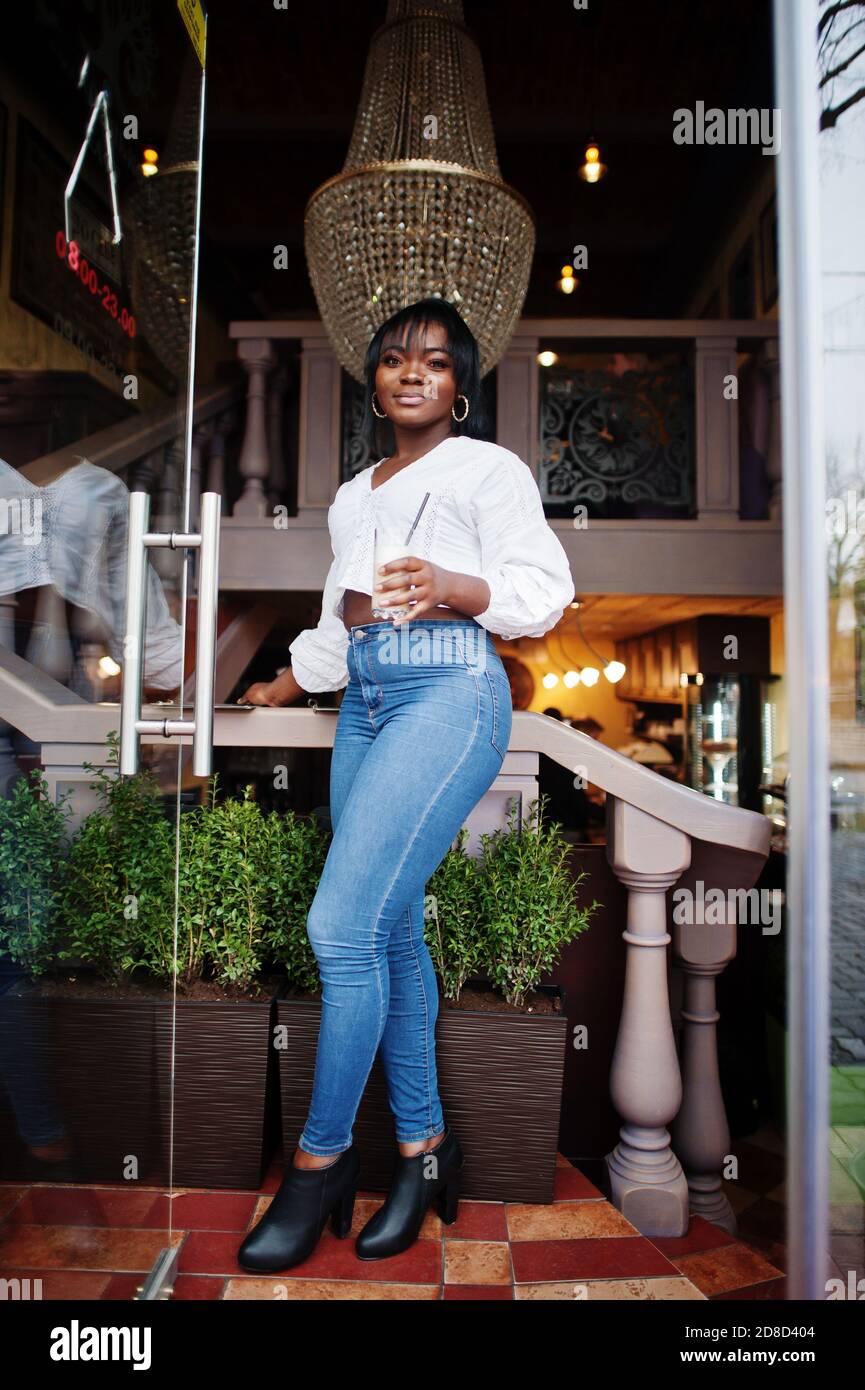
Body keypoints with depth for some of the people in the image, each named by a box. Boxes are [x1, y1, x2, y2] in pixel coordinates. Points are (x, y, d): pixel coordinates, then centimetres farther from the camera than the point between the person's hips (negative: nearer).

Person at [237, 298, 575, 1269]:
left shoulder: (490, 469, 6)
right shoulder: (353, 496, 26)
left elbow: (542, 590, -4)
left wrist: (452, 586, -19)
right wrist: (277, 689, 29)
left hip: (449, 693, -7)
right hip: (365, 704, 7)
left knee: (341, 928, -14)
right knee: (391, 931, 5)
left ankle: (320, 1157, 4)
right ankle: (423, 1142, 18)